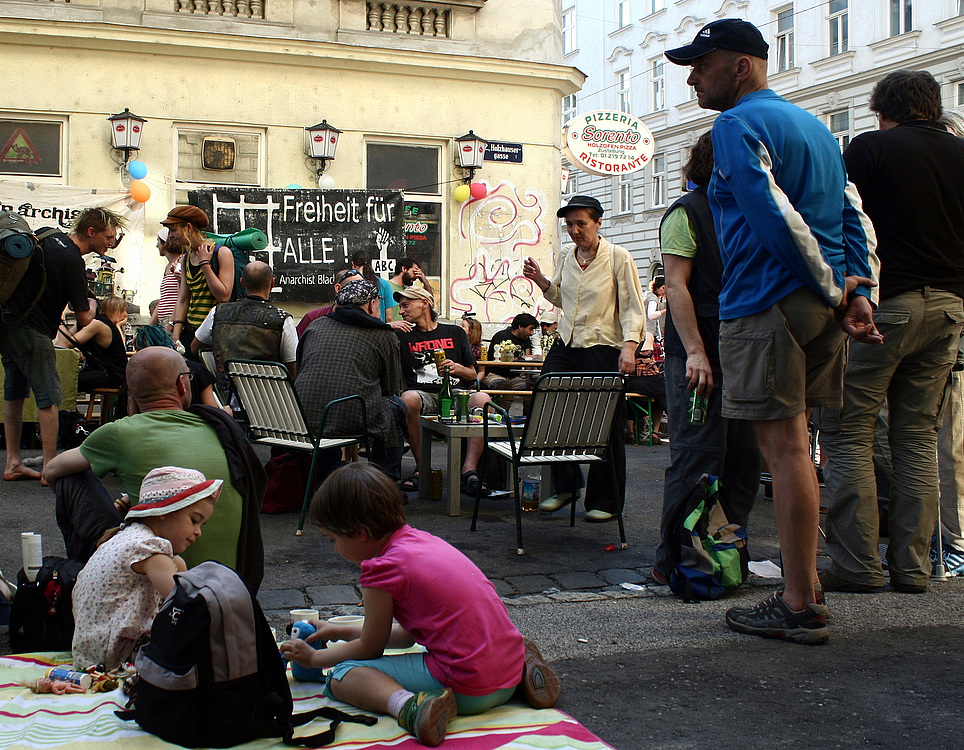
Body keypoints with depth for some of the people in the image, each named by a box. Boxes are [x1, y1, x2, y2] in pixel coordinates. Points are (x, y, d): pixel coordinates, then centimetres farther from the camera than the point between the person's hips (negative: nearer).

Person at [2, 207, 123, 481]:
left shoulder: (49, 240, 10)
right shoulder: (72, 260, -15)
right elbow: (84, 319, -17)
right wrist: (90, 307, 6)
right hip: (30, 329, -10)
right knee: (50, 396, -8)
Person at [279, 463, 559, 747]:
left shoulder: (383, 570, -10)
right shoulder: (422, 540, 15)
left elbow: (370, 648, 5)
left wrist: (314, 657, 21)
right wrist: (342, 631, 32)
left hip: (467, 689, -8)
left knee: (343, 676, 0)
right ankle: (523, 671, 16)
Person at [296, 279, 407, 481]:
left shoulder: (314, 326, 17)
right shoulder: (384, 336, 7)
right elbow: (392, 390, 14)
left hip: (304, 419, 5)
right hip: (354, 420, -5)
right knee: (397, 407, 23)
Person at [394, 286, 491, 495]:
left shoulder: (455, 333, 21)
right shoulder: (402, 336, 19)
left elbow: (473, 375, 20)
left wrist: (457, 368, -1)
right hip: (424, 395, -1)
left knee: (483, 399, -31)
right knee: (408, 398, -36)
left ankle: (469, 470, -33)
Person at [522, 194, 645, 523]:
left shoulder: (618, 258, -6)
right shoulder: (567, 256, 10)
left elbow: (633, 308, -8)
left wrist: (629, 345, -21)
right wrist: (540, 281, 6)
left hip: (603, 351, -5)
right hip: (565, 347, 5)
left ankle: (605, 502, 16)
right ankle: (566, 486, 13)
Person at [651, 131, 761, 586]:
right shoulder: (687, 212, -3)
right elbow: (675, 286, -11)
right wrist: (695, 352, -20)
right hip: (701, 357, -7)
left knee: (745, 458, 7)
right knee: (697, 459, -8)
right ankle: (672, 561, 1)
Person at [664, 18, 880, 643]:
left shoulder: (739, 124, -8)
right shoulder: (814, 126, 21)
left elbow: (778, 219, -19)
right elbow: (856, 219, 16)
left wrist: (835, 290, -10)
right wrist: (858, 293, 8)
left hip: (768, 303, -9)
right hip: (821, 307, 9)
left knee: (783, 446, -7)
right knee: (792, 444, 16)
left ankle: (799, 609, -3)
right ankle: (805, 586, 22)